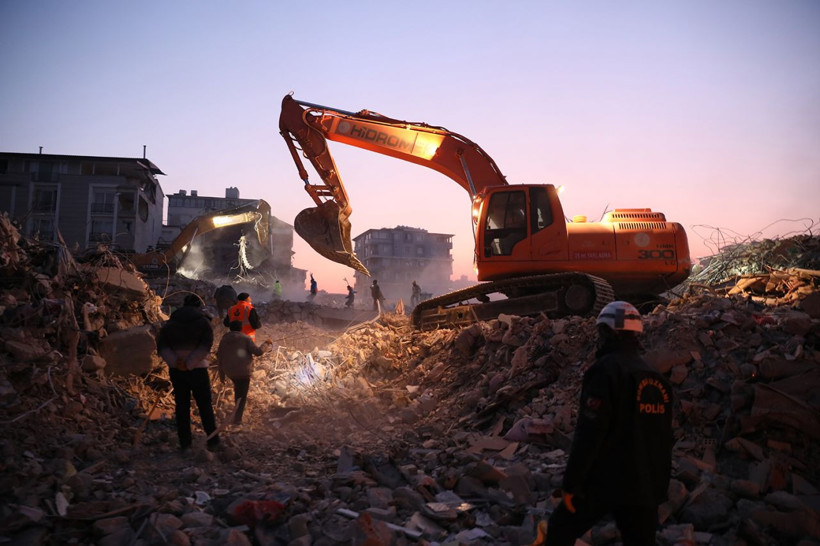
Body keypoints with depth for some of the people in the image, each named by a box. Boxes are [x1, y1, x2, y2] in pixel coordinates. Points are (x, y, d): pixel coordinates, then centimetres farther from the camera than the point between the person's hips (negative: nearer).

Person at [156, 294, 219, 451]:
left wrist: (174, 361, -17)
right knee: (205, 405, 8)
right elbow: (206, 344, -17)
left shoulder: (171, 323, 8)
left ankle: (184, 442, 14)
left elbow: (160, 343, -4)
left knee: (181, 405, 11)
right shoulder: (203, 322, -2)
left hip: (175, 370, 3)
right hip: (197, 369, -3)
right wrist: (189, 363, -20)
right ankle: (213, 440, 12)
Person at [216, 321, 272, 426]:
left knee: (238, 387, 31)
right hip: (243, 371, -5)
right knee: (242, 395, 4)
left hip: (230, 372, 5)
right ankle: (237, 419, -4)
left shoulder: (223, 339, 9)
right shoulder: (245, 339, -6)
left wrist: (221, 374, 17)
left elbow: (219, 357, 10)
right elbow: (257, 352, -11)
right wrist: (266, 345, 7)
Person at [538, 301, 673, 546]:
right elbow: (663, 438, 16)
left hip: (603, 481, -6)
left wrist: (570, 483, -13)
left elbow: (589, 434, -19)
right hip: (644, 485, 6)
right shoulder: (656, 378, 10)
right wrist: (659, 485, 25)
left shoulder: (605, 370, -13)